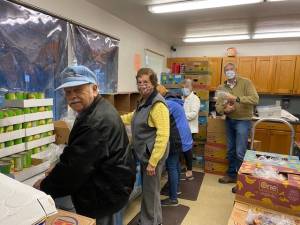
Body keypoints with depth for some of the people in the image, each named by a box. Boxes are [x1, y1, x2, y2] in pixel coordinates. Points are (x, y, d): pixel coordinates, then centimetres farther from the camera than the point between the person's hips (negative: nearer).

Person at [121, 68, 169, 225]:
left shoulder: (158, 104, -20)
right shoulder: (143, 100, 9)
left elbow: (163, 135, -25)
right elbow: (135, 117, 30)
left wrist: (153, 161, -24)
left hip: (153, 155, -9)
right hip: (145, 153, 9)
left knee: (150, 191, 7)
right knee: (147, 188, 22)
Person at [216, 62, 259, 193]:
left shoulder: (246, 82, -9)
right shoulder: (222, 88, 4)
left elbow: (255, 99, -21)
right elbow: (218, 106, 1)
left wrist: (237, 98, -31)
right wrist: (224, 109, -21)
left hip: (243, 121, -5)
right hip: (229, 121, 5)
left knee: (240, 152, -4)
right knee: (230, 151, 16)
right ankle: (231, 175, 32)